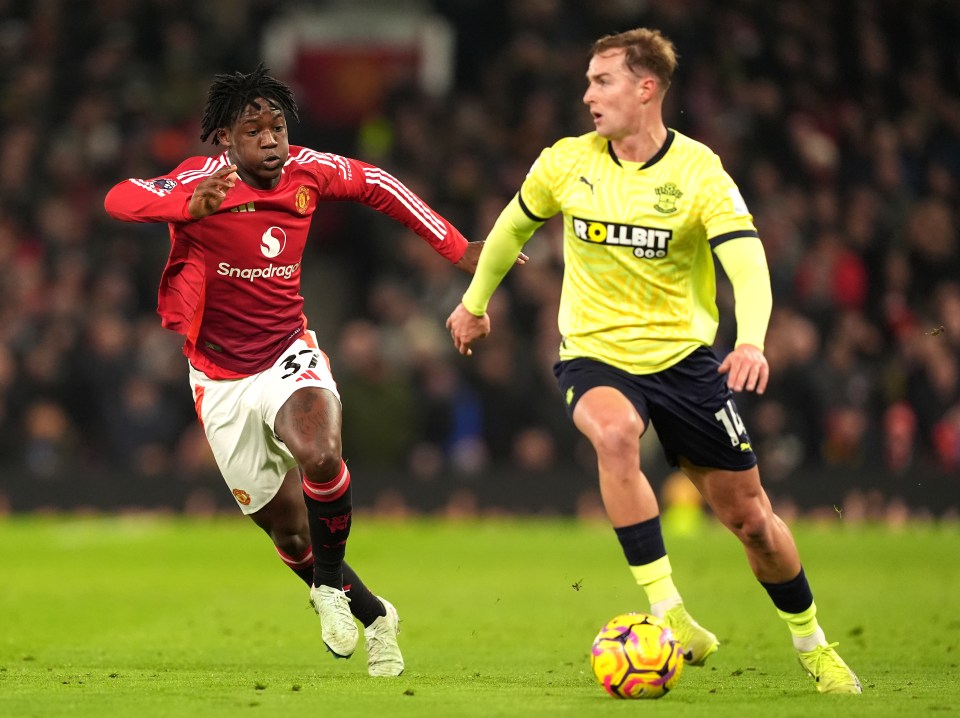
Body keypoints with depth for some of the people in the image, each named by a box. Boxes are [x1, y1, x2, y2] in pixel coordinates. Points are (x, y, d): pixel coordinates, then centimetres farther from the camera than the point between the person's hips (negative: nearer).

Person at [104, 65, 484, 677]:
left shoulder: (308, 172, -7)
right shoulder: (203, 183, -19)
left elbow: (378, 186, 12)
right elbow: (119, 200, -37)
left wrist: (458, 248, 10)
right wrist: (191, 206, -56)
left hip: (290, 354, 1)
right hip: (223, 381, -1)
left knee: (320, 456, -32)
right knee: (290, 534, 6)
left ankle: (330, 581, -6)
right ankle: (372, 614, 32)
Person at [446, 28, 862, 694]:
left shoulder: (699, 172, -12)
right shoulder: (567, 163, -3)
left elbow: (748, 263, -24)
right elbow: (515, 223, 18)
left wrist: (752, 342, -42)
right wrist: (476, 299, 29)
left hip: (683, 357, 0)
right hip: (595, 356, 0)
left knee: (750, 517, 4)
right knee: (614, 434, -36)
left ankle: (814, 646, 30)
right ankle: (670, 615, -33)